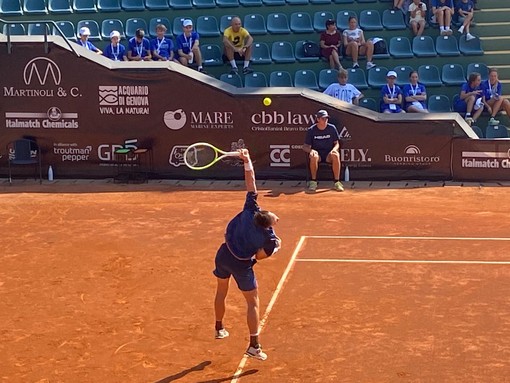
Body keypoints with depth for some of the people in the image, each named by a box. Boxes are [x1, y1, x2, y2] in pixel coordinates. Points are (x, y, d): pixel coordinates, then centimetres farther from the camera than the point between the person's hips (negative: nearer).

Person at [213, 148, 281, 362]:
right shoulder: (270, 239, -24)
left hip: (223, 256, 5)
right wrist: (276, 246, 4)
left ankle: (219, 329, 46)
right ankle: (254, 346, 8)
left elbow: (251, 182, -14)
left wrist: (247, 161, -10)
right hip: (242, 265, -5)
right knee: (253, 302, 10)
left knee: (221, 292, 27)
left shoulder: (251, 210, -20)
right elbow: (259, 256, -9)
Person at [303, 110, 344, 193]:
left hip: (329, 155, 1)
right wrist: (311, 150, -24)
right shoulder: (311, 130, -3)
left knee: (336, 155, -33)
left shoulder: (332, 128, 1)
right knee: (314, 156, -36)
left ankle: (336, 182, -29)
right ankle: (313, 182, -24)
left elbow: (337, 143, 8)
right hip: (317, 153, -1)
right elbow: (305, 146, 0)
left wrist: (334, 149, -16)